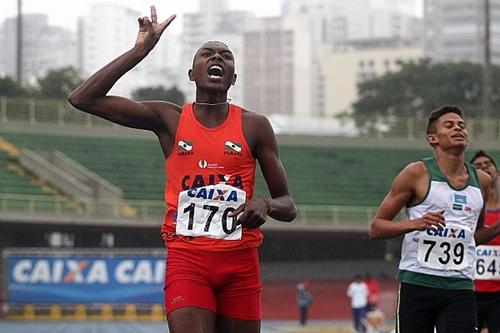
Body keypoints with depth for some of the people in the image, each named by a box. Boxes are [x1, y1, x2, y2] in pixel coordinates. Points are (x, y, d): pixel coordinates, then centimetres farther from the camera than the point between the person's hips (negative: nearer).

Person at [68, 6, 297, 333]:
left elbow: (288, 206, 8)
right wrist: (141, 50, -6)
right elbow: (83, 99, -3)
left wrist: (266, 205, -16)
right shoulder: (169, 120, 4)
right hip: (187, 258, -2)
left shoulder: (254, 126, 5)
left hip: (240, 261, 2)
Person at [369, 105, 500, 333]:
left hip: (460, 287, 3)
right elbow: (376, 228, -2)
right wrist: (415, 224, -18)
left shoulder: (481, 181, 12)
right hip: (417, 283, -3)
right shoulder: (417, 174, -2)